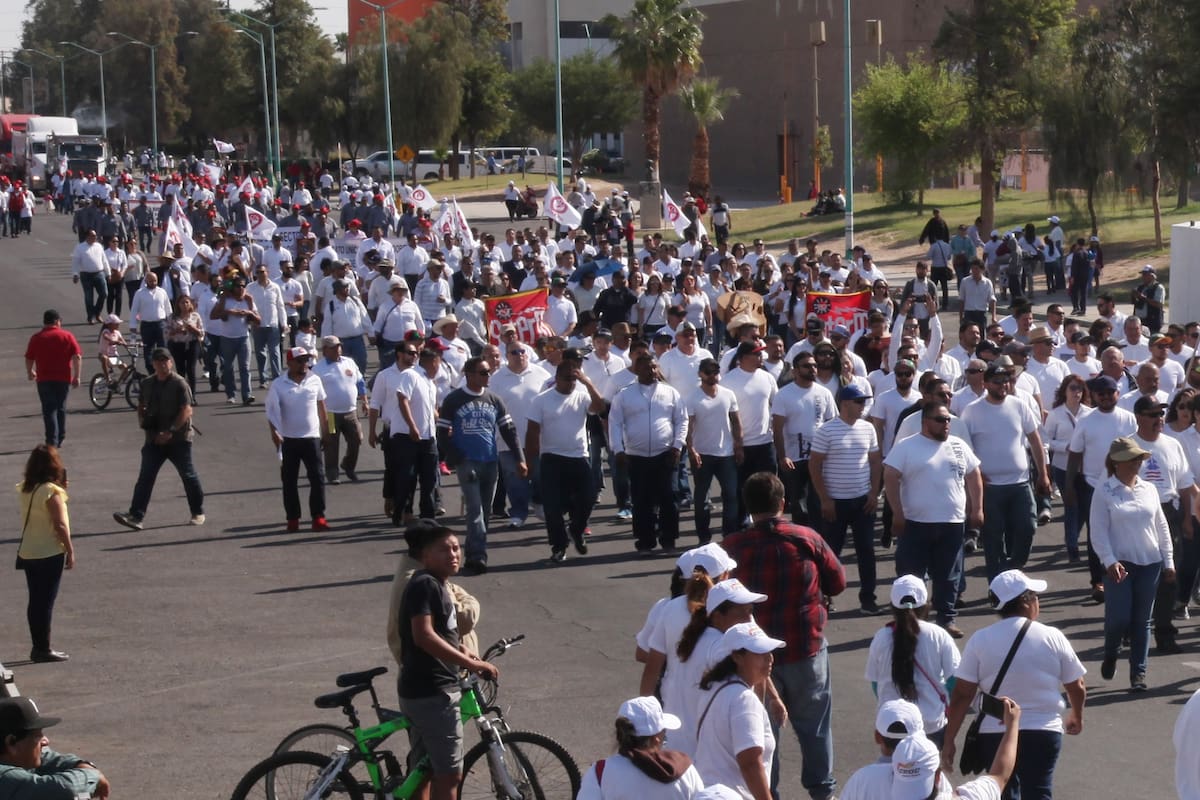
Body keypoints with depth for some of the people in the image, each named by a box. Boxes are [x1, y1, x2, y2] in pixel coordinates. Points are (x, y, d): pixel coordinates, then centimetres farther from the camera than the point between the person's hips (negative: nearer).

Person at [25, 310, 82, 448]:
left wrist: (30, 372, 23)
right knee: (61, 408, 16)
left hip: (44, 379, -1)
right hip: (64, 378, 1)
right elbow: (77, 356, -6)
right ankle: (60, 440, 22)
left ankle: (52, 441, -12)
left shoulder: (36, 338, 0)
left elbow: (29, 359, 4)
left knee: (49, 410, -1)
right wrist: (76, 376, -2)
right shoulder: (67, 336, 0)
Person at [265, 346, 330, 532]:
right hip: (288, 439, -2)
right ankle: (292, 519, 13)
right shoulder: (278, 385, -7)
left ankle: (318, 517, 2)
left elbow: (321, 406, 11)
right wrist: (274, 431, -19)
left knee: (318, 478, -3)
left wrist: (326, 429, 13)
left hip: (311, 437, 2)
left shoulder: (314, 380, 1)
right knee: (289, 481, 5)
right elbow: (271, 410, -6)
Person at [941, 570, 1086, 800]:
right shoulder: (1053, 638, -4)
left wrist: (949, 741, -1)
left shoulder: (979, 641, -5)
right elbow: (1077, 688, 6)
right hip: (1043, 732, -1)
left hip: (995, 733, 1)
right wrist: (1076, 717, 27)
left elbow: (961, 695, -8)